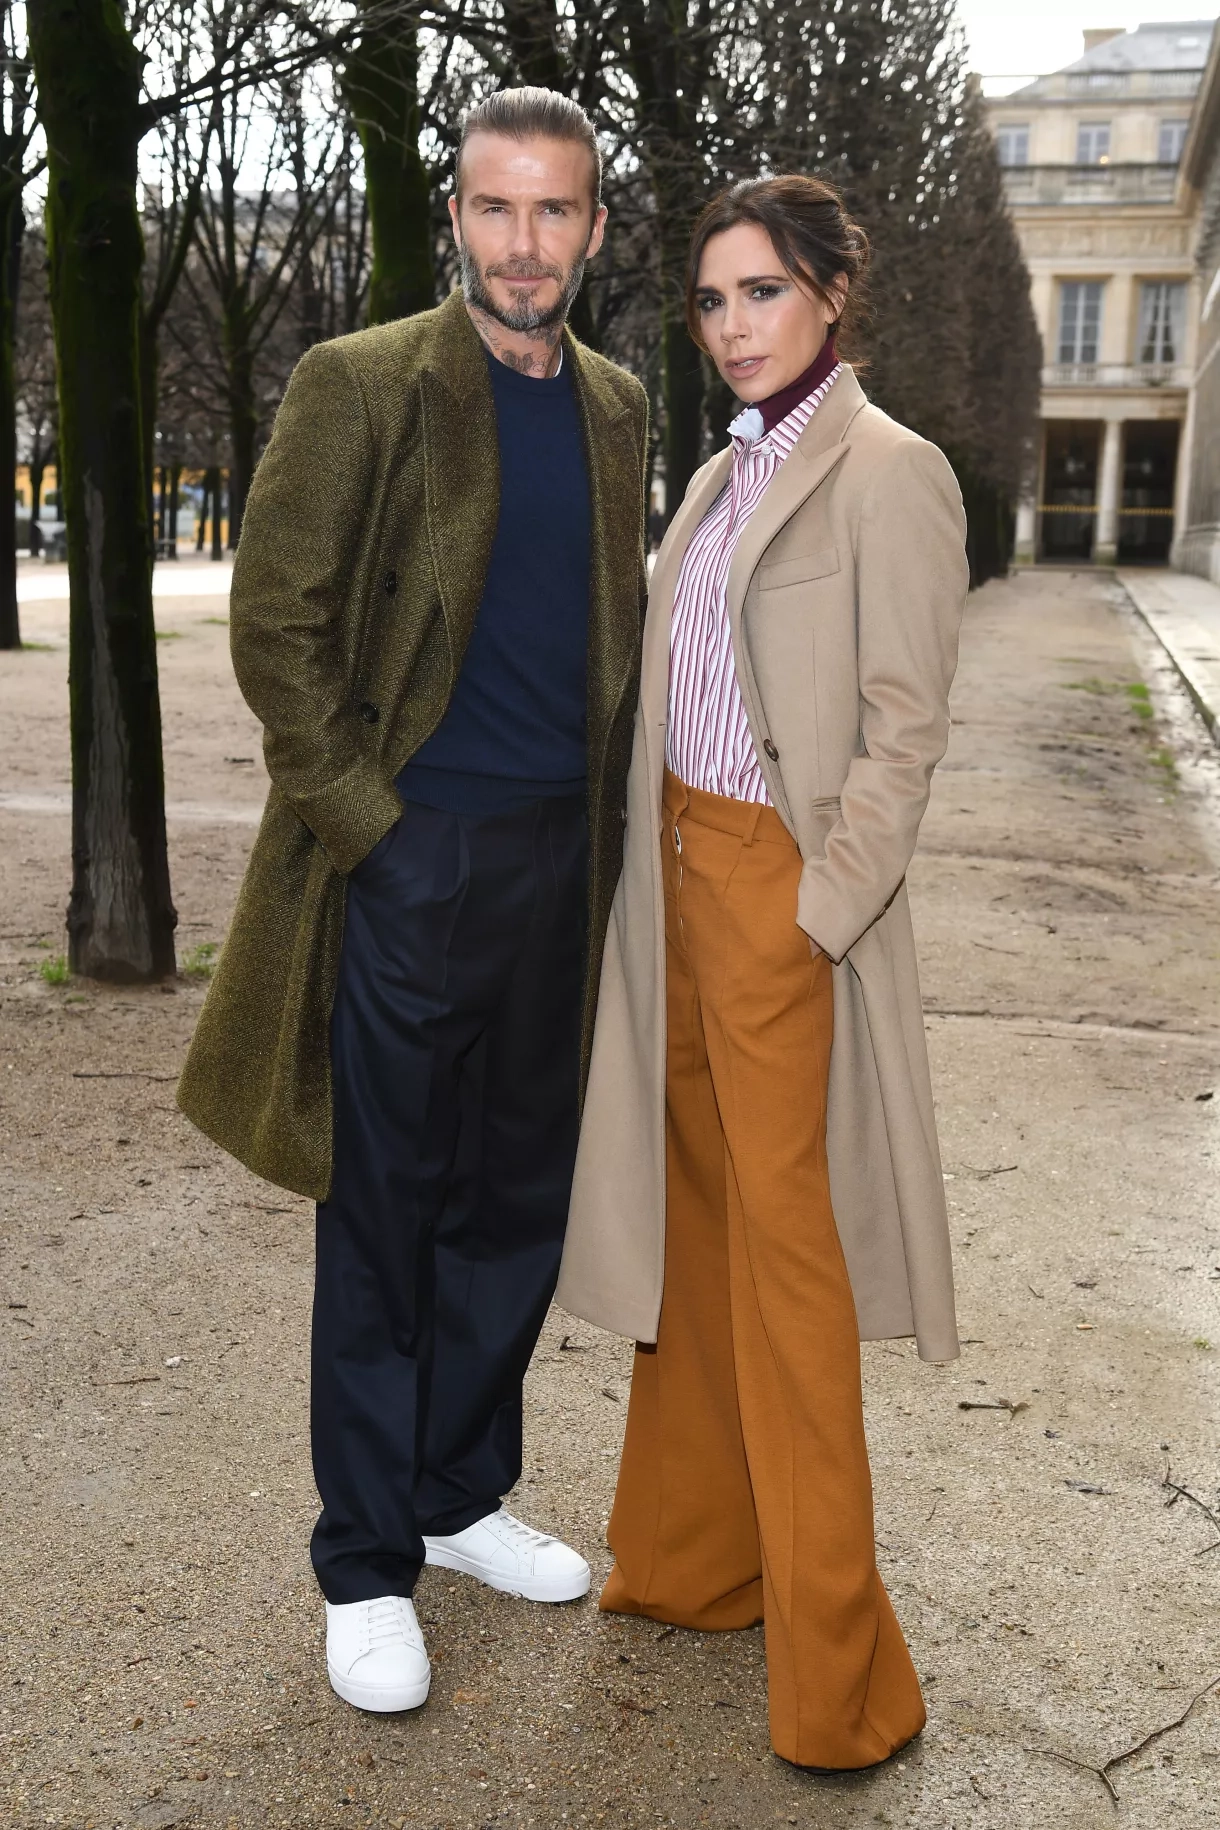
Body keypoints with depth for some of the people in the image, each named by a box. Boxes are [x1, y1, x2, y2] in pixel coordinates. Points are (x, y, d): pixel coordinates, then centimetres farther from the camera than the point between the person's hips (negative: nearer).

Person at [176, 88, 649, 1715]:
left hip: (564, 859, 6)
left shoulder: (618, 410, 11)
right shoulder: (361, 385, -5)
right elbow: (275, 621, -7)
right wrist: (363, 814, -11)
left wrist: (607, 818, 7)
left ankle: (464, 1496, 32)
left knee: (516, 1204, 14)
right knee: (387, 1216, 4)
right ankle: (366, 1562, 18)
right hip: (414, 855, -5)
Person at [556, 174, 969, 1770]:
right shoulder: (723, 473, 14)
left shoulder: (889, 475, -10)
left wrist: (811, 918, -16)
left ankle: (832, 1665, 12)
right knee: (690, 1216, 15)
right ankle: (689, 1556, 32)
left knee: (783, 1246, -2)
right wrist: (656, 880, 9)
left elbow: (902, 736, -13)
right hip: (677, 872, 8)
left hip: (784, 892, -8)